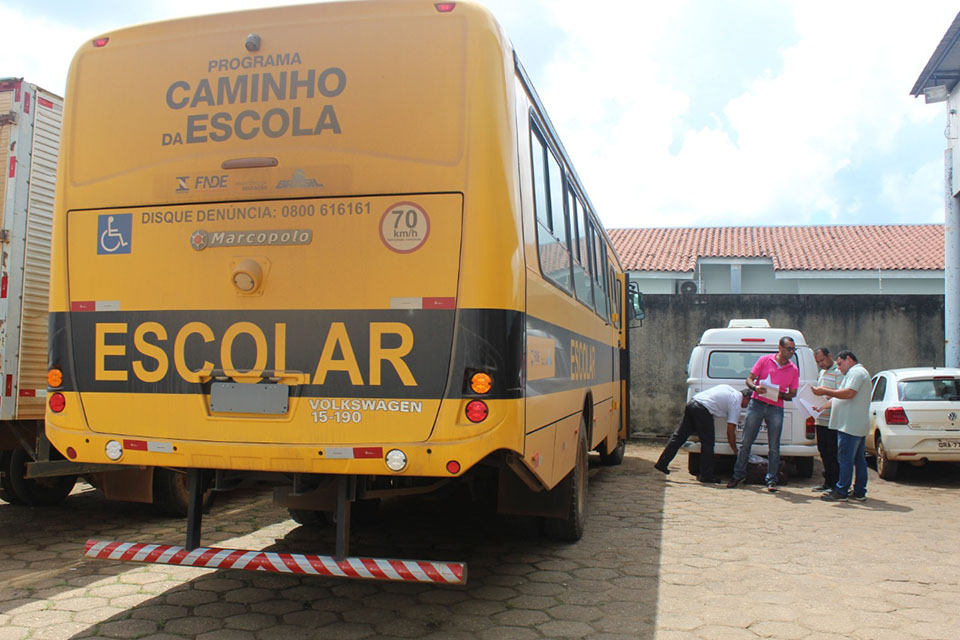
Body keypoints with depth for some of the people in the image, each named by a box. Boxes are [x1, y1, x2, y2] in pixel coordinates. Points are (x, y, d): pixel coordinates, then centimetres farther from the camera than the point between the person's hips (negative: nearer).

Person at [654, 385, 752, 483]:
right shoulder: (737, 403, 4)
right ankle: (706, 476, 10)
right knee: (707, 444, 4)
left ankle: (661, 464, 8)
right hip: (703, 410, -8)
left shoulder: (728, 388, 25)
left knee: (679, 436, 9)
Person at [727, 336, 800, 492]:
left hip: (776, 409, 1)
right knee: (746, 442, 2)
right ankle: (738, 475, 14)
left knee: (774, 447, 1)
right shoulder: (765, 360, 3)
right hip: (757, 404, -1)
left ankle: (771, 480, 9)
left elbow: (792, 393, 9)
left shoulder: (794, 370, 8)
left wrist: (780, 395, -12)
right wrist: (755, 387, -17)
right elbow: (749, 379, 4)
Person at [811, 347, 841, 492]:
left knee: (833, 454, -3)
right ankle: (828, 481, 22)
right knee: (824, 452, 13)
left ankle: (835, 484, 4)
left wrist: (825, 406, -29)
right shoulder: (822, 372, 19)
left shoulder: (838, 372, -11)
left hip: (832, 421, -9)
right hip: (821, 420, 9)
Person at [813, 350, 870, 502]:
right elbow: (846, 395, 25)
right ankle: (859, 492, 16)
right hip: (859, 426, 11)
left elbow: (849, 393, -23)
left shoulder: (856, 372, -10)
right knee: (859, 459, 12)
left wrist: (825, 391, -18)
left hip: (850, 426, -11)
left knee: (845, 459, -9)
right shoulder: (859, 372, 24)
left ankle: (841, 492, -8)